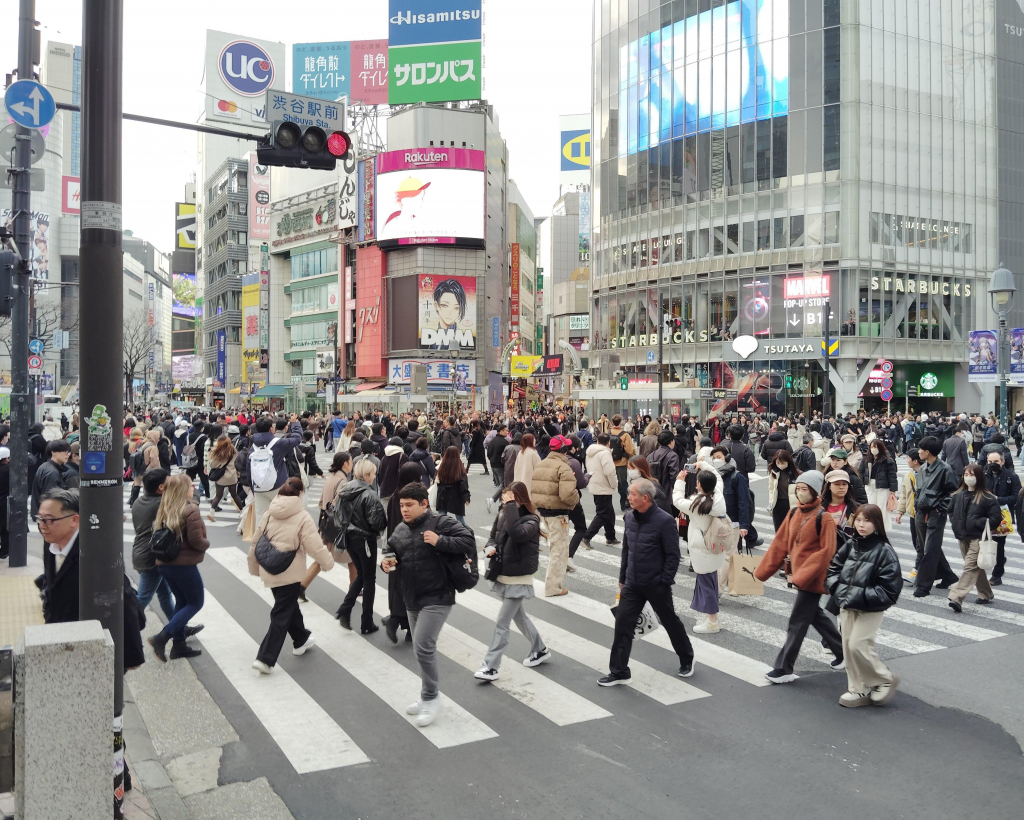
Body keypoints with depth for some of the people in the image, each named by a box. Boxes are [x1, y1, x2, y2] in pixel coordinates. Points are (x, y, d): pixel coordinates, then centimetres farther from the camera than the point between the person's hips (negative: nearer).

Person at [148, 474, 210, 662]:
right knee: (195, 603, 5)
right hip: (184, 564, -7)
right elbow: (196, 540, -17)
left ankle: (178, 644, 18)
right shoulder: (191, 510, -15)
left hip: (163, 563, 7)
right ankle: (162, 637, -8)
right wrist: (207, 543, 0)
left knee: (181, 601, 18)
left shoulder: (164, 510, 8)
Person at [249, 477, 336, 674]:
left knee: (289, 605, 25)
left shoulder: (268, 515, 2)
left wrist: (254, 567, 21)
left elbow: (255, 542, 8)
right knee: (281, 615, 2)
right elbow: (315, 546, -14)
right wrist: (328, 563, 4)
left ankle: (301, 640, 43)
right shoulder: (302, 517, -14)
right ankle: (265, 658, -2)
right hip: (290, 573, -6)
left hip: (269, 571, 6)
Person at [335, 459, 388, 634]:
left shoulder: (344, 491, 1)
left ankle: (345, 610, 8)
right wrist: (387, 522, -1)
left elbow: (337, 515, 7)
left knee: (361, 575, 23)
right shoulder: (369, 495, -21)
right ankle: (367, 624, 13)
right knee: (369, 580, 7)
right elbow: (377, 522, -21)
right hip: (365, 540, -6)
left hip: (349, 538, 6)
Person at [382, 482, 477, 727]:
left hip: (437, 598, -7)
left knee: (423, 646, -14)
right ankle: (427, 697, 32)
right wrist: (387, 561, -1)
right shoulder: (400, 530, 9)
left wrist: (440, 541, -26)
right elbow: (391, 550, 22)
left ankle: (431, 699, 3)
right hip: (412, 599, 8)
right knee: (422, 649, 17)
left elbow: (469, 541, -17)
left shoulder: (442, 523, -12)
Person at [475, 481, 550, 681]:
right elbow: (493, 536, 12)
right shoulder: (502, 514, 0)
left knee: (501, 624, -5)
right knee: (519, 616, 20)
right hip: (503, 576, 7)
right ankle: (540, 650, 38)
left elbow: (517, 533, -38)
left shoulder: (531, 520, -18)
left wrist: (511, 506, -31)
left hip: (519, 579, -7)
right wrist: (490, 548, -10)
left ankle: (491, 666, 2)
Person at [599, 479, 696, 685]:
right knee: (622, 624, -1)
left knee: (670, 622, 13)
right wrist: (622, 578, 14)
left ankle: (687, 660, 37)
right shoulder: (629, 517, 1)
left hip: (656, 585, -5)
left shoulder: (665, 521, -17)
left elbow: (673, 555, -13)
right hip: (632, 584, 5)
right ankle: (619, 672, 8)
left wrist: (665, 582, -14)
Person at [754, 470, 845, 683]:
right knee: (816, 616, 20)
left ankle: (784, 669, 3)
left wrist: (802, 576, -23)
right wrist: (763, 570, 7)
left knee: (798, 622, -3)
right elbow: (780, 543, 9)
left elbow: (826, 551, -18)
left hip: (812, 579, -8)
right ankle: (843, 653, 37)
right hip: (797, 575, 8)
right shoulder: (794, 514, 6)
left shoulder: (824, 518, -16)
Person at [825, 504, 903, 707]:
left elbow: (889, 590, -16)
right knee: (848, 647, 9)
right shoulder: (849, 545, 2)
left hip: (870, 609, -6)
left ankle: (885, 681, 13)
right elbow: (832, 570, 9)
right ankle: (859, 690, 23)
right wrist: (839, 590, -8)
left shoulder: (884, 551, -13)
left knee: (858, 645, -10)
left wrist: (860, 596, -19)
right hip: (847, 607, 6)